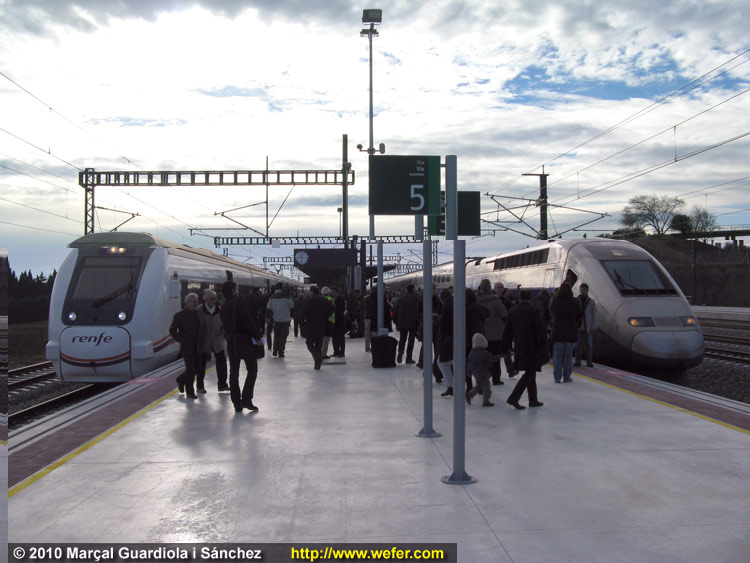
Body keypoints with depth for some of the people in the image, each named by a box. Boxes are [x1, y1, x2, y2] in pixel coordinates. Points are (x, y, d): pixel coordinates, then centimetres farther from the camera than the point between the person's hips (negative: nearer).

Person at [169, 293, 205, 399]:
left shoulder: (197, 314, 8)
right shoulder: (179, 315, -8)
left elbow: (202, 327, 21)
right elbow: (172, 330, -7)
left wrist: (200, 338, 8)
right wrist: (182, 340, -11)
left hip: (196, 347, 6)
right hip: (186, 347, -6)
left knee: (195, 368, 11)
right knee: (190, 369, -5)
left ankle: (181, 380, 38)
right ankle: (189, 392, 7)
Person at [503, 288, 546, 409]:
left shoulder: (513, 311, 5)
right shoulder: (533, 311, -11)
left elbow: (507, 331, 8)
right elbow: (539, 329, -10)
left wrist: (505, 346, 15)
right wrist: (543, 344, 2)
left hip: (518, 346, 6)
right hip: (531, 346, -6)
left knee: (530, 372, 16)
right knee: (530, 372, -2)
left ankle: (533, 400, 20)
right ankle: (514, 397, -13)